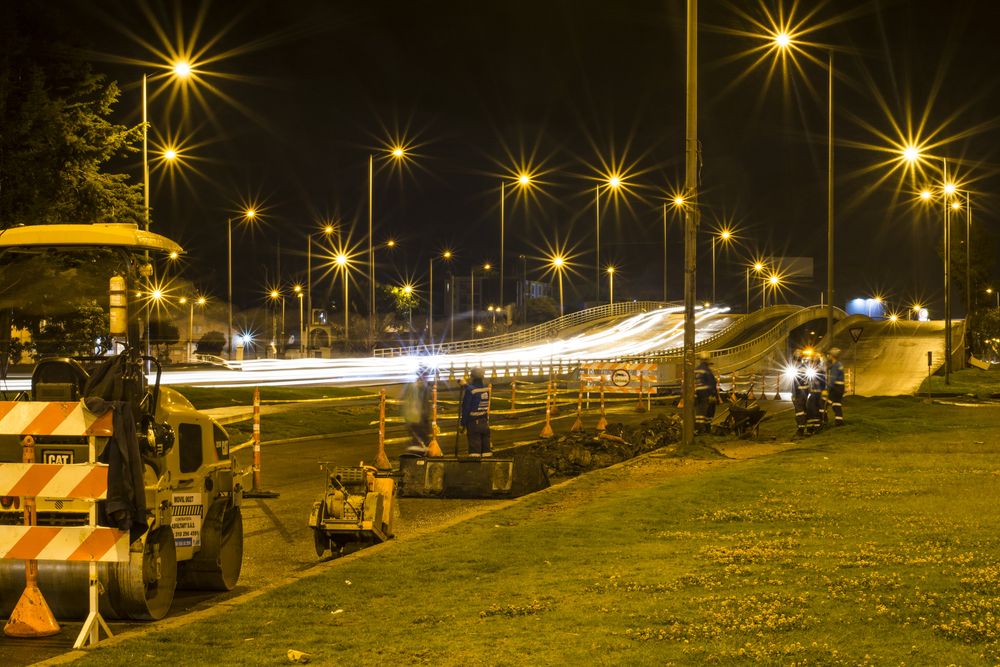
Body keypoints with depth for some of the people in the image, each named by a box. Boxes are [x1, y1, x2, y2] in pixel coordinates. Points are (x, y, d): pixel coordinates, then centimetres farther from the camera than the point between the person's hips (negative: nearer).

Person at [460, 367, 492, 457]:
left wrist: (463, 423, -6)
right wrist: (466, 386, 30)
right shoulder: (486, 389, 2)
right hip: (485, 422, 5)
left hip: (473, 422, -5)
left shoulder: (470, 390, -14)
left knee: (474, 446, -5)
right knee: (486, 445, 10)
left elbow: (466, 408, -13)